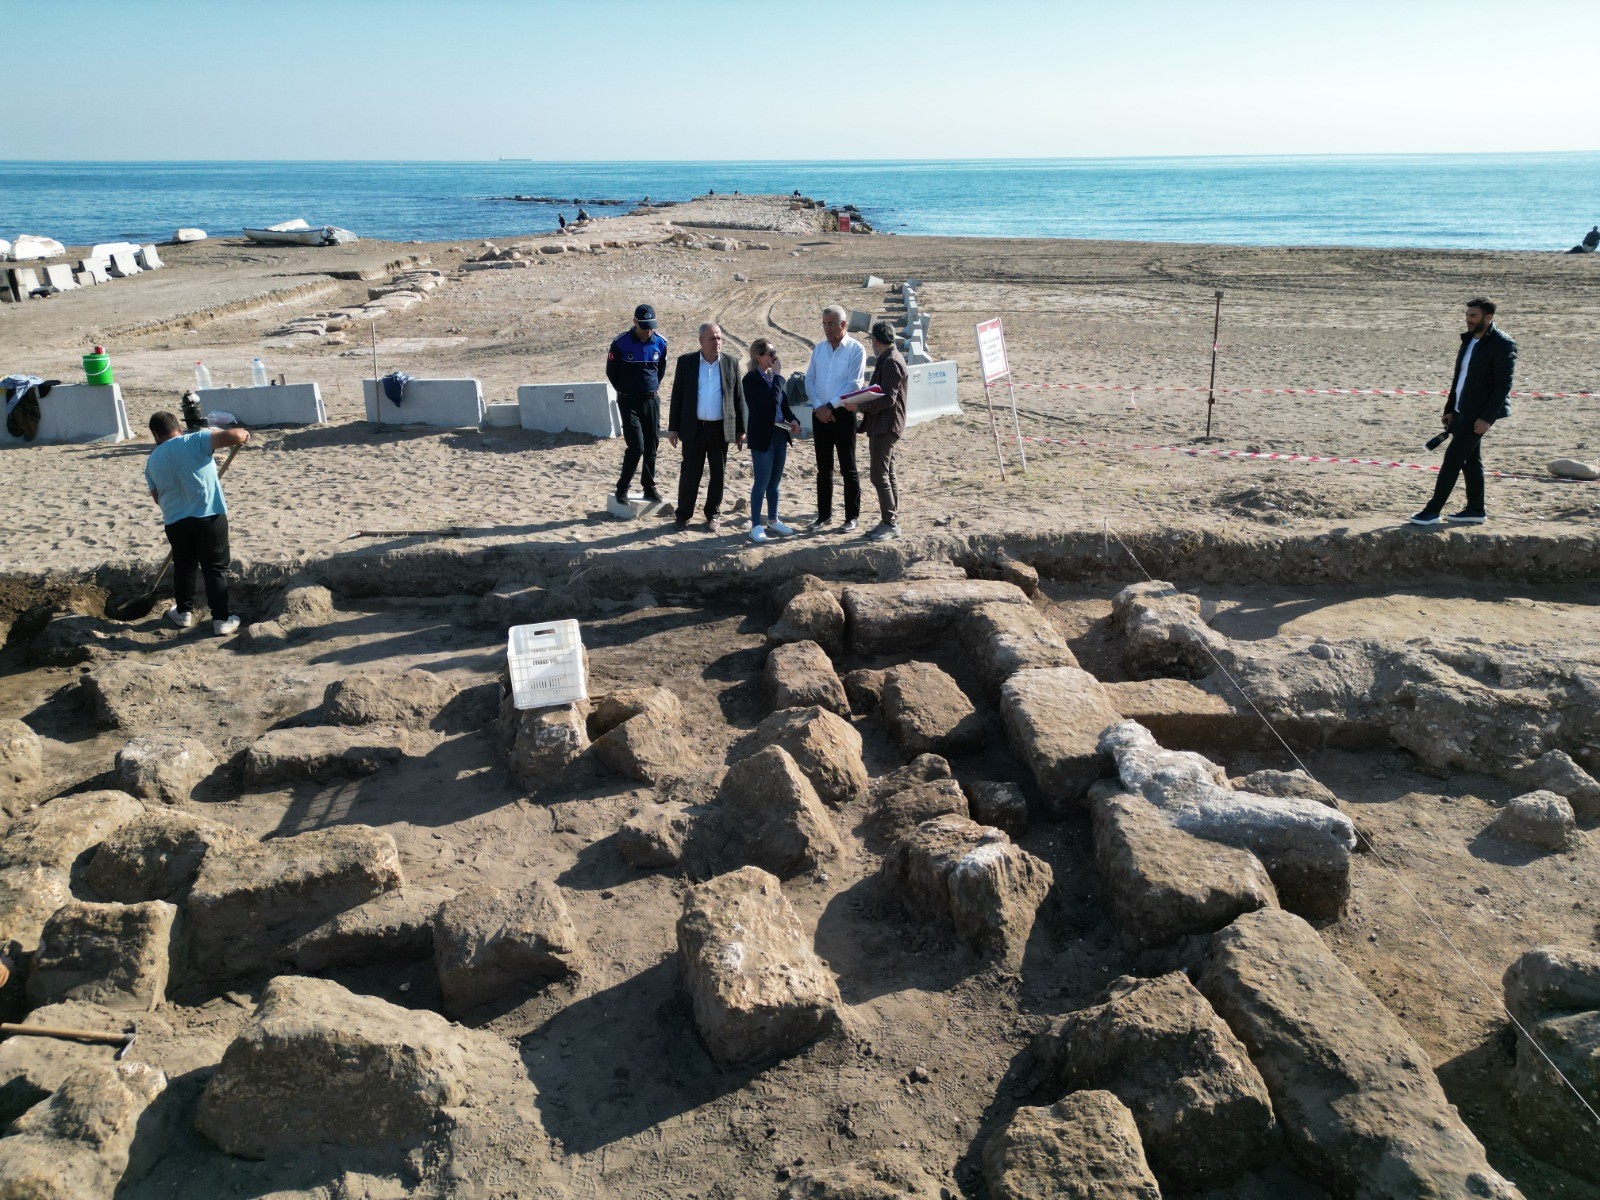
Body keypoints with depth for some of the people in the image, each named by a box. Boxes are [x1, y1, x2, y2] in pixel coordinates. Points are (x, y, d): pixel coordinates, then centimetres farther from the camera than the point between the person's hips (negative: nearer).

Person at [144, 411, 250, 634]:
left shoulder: (152, 461, 10)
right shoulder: (196, 440, -5)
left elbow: (157, 497, 19)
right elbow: (232, 436, -17)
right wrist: (242, 434, 6)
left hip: (175, 522, 4)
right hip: (210, 517, -3)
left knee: (183, 566, 23)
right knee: (216, 569, 5)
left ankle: (183, 612, 34)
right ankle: (222, 619, 4)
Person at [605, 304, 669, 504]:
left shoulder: (660, 343, 0)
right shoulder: (621, 343, -11)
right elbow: (611, 371, 2)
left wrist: (655, 388, 11)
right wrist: (623, 391, 4)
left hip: (652, 400, 4)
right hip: (629, 402, -4)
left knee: (651, 446, 6)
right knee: (636, 446, -11)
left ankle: (649, 487, 19)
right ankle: (622, 488, 3)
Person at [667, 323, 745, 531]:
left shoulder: (731, 363, 4)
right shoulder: (686, 362, 1)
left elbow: (739, 397, 7)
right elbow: (677, 396, 3)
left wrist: (740, 429, 5)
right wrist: (673, 428, 0)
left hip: (721, 429, 1)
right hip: (694, 428, -1)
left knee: (718, 474, 8)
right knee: (689, 474, 3)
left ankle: (713, 514, 22)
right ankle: (683, 515, 14)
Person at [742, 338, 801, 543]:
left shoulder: (773, 376, 10)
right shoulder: (752, 379, -13)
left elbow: (784, 403, 16)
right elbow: (772, 398, -26)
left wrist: (792, 420, -1)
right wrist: (778, 376, -14)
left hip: (779, 434, 7)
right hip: (762, 437, -7)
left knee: (775, 481, 15)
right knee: (761, 482, -1)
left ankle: (772, 520, 28)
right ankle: (756, 525, 9)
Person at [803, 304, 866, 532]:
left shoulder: (856, 349, -5)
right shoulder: (819, 349, 11)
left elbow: (854, 384, -12)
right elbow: (809, 380, 8)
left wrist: (830, 406, -15)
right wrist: (818, 406, -7)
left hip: (843, 413, -5)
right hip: (820, 414, 5)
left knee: (848, 468, 0)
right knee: (823, 468, 10)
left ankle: (852, 517, 7)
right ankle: (824, 515, 18)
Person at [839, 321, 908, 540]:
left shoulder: (891, 362, -16)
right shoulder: (889, 359, 16)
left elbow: (888, 399, -23)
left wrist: (859, 406, -22)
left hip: (885, 426, -11)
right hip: (882, 426, 11)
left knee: (880, 477, -10)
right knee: (888, 476, 13)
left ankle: (890, 524, -6)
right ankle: (891, 522, 19)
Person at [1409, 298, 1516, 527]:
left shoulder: (1502, 344, -13)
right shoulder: (1469, 340, 13)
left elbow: (1503, 385, -16)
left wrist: (1487, 418, -21)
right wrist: (1449, 409, 16)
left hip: (1478, 414, -9)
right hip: (1462, 411, 9)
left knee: (1453, 457, -9)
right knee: (1470, 460, 13)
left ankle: (1433, 511, -6)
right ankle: (1475, 510, 21)